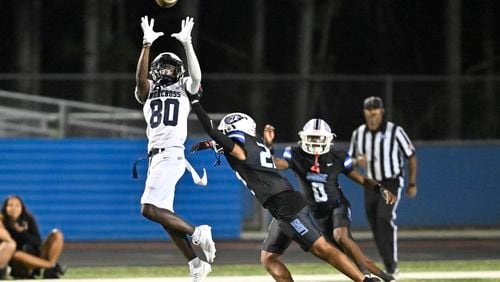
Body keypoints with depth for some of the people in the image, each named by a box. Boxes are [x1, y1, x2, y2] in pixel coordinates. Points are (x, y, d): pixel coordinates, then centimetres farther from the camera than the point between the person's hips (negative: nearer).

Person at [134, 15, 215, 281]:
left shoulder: (184, 89, 10)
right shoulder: (148, 91, 17)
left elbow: (196, 77, -11)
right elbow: (140, 77, -4)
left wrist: (186, 43, -16)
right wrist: (147, 44, -12)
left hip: (172, 155, -6)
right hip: (155, 156, 6)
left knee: (149, 208, -20)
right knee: (165, 216, 6)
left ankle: (197, 233, -12)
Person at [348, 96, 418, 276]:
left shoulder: (395, 131, -9)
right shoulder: (358, 134, 4)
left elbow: (411, 156, -1)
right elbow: (351, 159, 16)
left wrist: (412, 184, -3)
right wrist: (357, 161, -10)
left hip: (392, 183, -5)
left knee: (385, 218, -25)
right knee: (376, 227, 3)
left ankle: (392, 263, -22)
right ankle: (390, 268, 14)